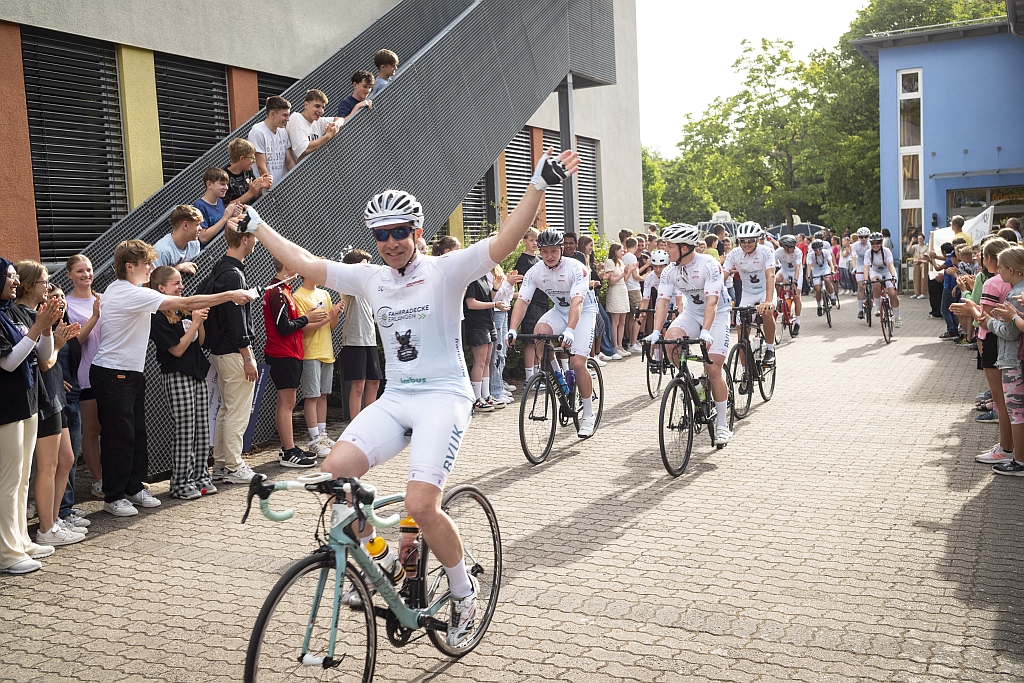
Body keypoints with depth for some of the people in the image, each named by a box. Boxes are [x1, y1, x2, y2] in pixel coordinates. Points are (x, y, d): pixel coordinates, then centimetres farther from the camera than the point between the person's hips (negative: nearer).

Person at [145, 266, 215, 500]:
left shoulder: (184, 311, 12)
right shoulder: (158, 318, -11)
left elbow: (199, 343, 15)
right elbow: (177, 349, -15)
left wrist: (201, 321, 0)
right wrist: (194, 322, -15)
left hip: (197, 374, 7)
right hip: (176, 377, -7)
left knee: (202, 430, 9)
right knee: (184, 431, -3)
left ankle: (199, 476, 19)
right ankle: (180, 483, 6)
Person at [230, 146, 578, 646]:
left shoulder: (445, 271, -7)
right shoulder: (369, 278, 8)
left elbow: (504, 242, -20)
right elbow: (303, 262, 16)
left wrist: (540, 183, -31)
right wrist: (256, 225, 20)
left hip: (443, 397, -5)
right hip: (394, 398, 6)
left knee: (420, 505, -20)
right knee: (333, 470, -16)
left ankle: (463, 590, 9)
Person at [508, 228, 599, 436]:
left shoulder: (576, 268, -27)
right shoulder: (535, 272, -13)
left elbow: (577, 301, -38)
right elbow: (522, 301, -20)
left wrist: (570, 331, -53)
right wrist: (512, 330, -35)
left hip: (584, 311, -4)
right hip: (559, 310, 4)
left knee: (577, 363, -17)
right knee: (539, 331, -30)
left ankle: (589, 415, 2)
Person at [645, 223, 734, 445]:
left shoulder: (709, 265, -25)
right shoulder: (670, 271, -9)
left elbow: (711, 301, -34)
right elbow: (662, 301, -14)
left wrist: (706, 332, -46)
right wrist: (656, 332, -28)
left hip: (717, 314, -4)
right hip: (691, 312, 5)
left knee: (713, 369, -13)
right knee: (670, 338, -28)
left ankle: (722, 424, 0)